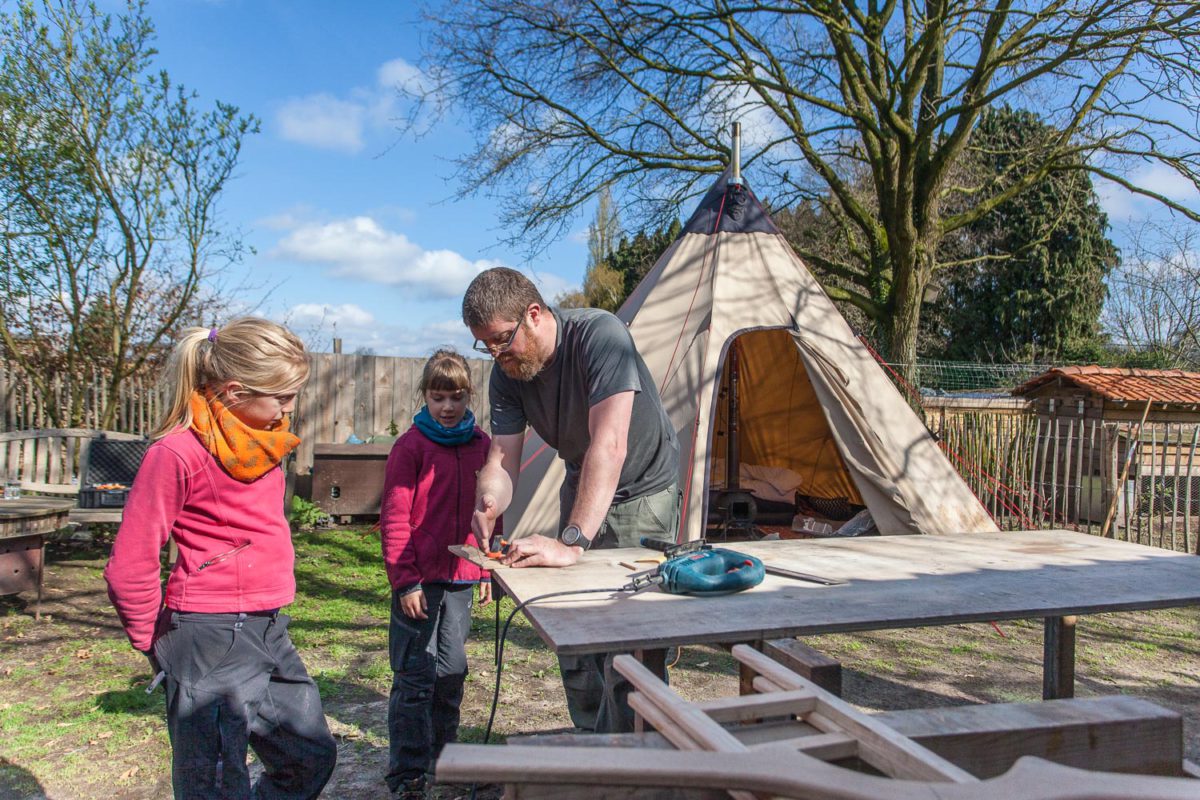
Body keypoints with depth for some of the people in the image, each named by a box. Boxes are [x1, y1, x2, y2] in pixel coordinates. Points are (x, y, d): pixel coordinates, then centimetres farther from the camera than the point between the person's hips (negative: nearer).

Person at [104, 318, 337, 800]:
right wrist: (157, 646, -2)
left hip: (270, 633, 8)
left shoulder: (261, 440, 7)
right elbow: (129, 570, -13)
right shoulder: (179, 452, -17)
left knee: (312, 759, 17)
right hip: (211, 640, -8)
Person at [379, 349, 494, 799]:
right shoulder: (411, 446, -7)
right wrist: (405, 581, -13)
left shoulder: (481, 445, 7)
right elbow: (394, 519, -9)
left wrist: (487, 570, 12)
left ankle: (443, 754, 31)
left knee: (452, 671, 15)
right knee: (415, 676, 0)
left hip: (461, 579, 5)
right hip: (419, 580, -5)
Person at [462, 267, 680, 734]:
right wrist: (487, 503, -37)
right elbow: (502, 457, -13)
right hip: (581, 492, 6)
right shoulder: (506, 373, -10)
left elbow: (609, 444, -41)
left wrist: (573, 543, -47)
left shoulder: (600, 335, -31)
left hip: (642, 492, -6)